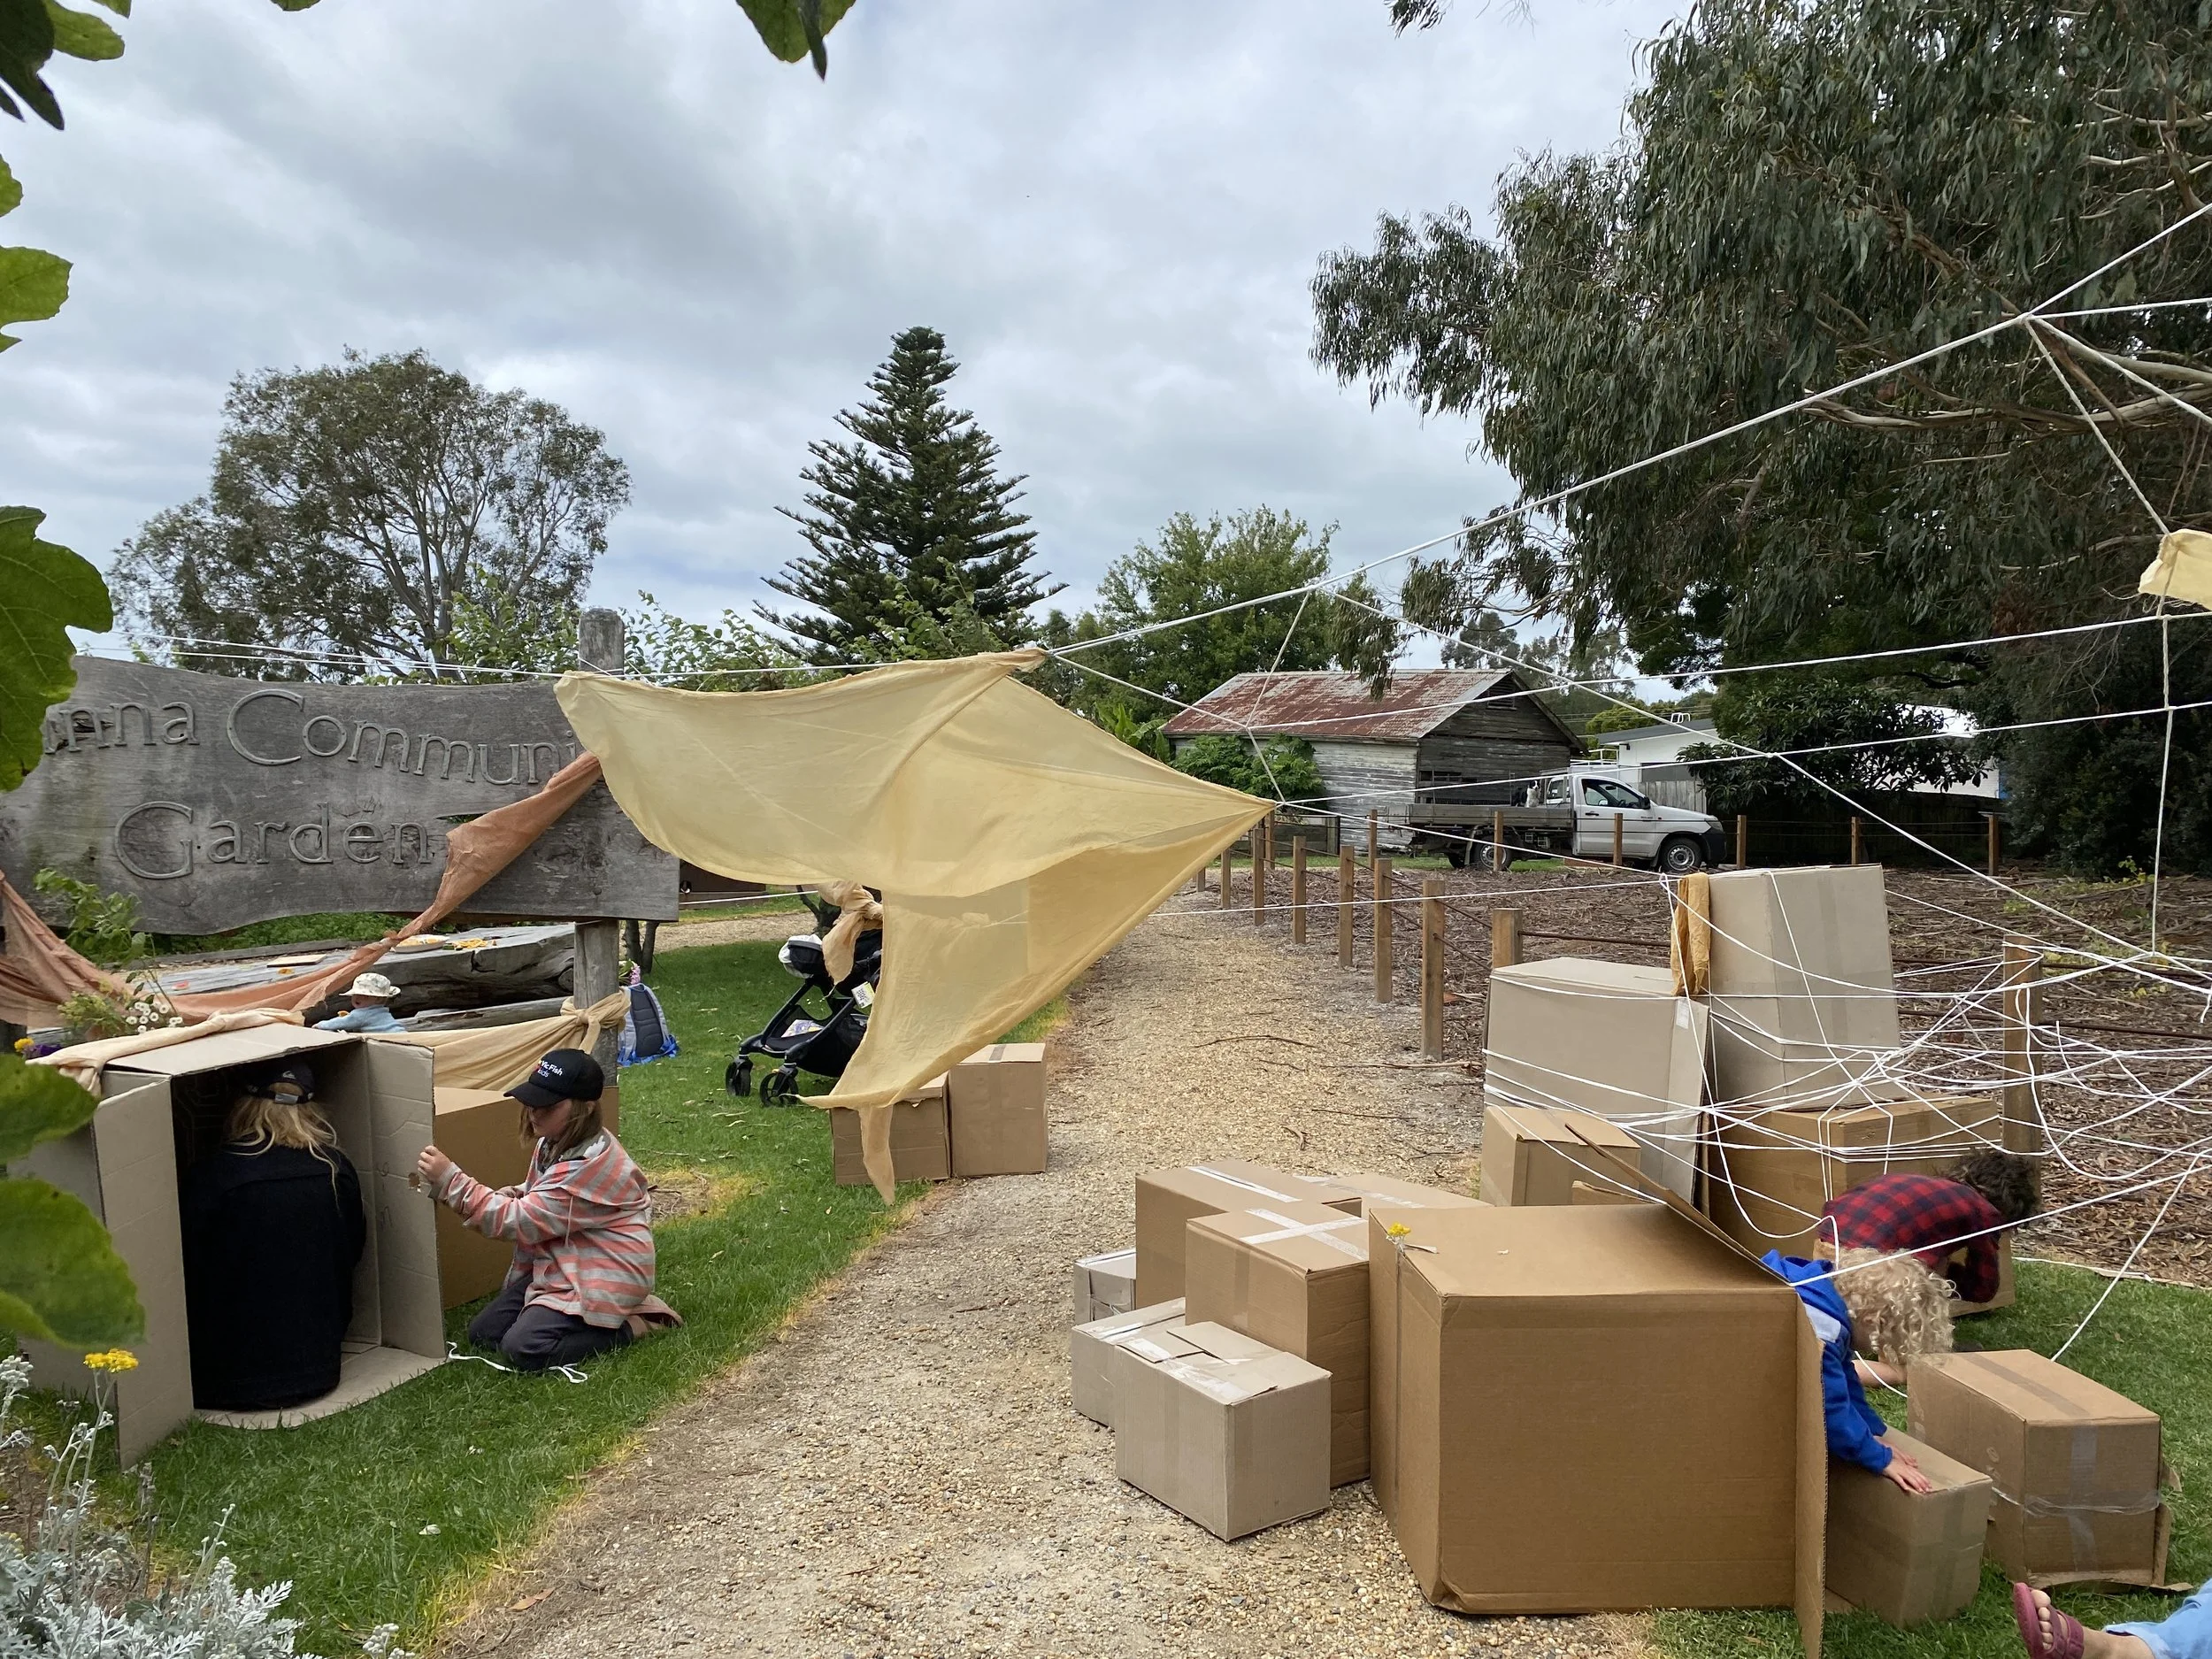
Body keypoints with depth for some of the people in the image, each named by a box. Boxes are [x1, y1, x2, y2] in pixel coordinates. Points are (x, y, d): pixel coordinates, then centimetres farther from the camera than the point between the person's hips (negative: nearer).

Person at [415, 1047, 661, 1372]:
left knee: (524, 1348, -21)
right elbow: (540, 1205, 20)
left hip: (601, 1278, -10)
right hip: (557, 1268, 10)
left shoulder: (590, 1164, -27)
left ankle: (628, 1326, -5)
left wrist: (451, 1180, -26)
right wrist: (515, 1196, -3)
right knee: (483, 1332, 6)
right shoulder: (554, 1143, 3)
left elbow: (518, 1221, -25)